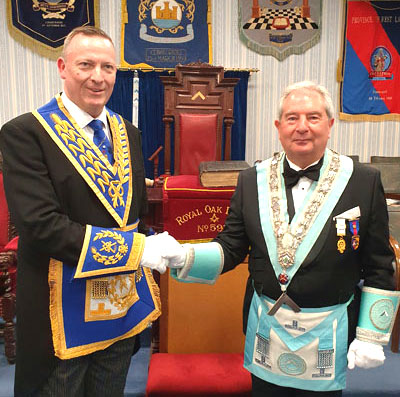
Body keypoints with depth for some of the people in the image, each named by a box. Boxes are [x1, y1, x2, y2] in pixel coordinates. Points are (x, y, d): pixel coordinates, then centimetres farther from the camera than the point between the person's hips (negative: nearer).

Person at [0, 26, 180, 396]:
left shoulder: (128, 133, 6)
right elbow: (40, 225, -23)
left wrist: (154, 249, 1)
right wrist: (136, 247, -25)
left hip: (124, 303, 6)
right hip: (64, 310, -5)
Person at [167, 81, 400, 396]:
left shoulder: (364, 181, -8)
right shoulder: (252, 181, -2)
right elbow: (231, 249, -1)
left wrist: (371, 336, -3)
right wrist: (185, 257, -19)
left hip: (327, 334, -1)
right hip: (266, 328, 2)